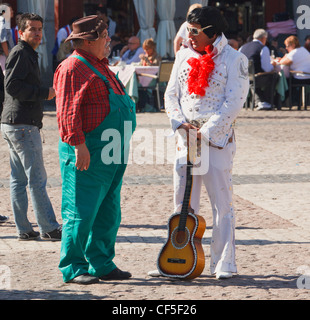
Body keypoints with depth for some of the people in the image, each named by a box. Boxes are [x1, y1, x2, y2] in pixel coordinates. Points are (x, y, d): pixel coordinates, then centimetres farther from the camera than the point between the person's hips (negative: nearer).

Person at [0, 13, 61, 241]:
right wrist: (44, 93, -15)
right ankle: (49, 229, -5)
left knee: (19, 179, 9)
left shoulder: (29, 54, 22)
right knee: (37, 179, -8)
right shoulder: (20, 53, -10)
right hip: (23, 126, -10)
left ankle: (24, 229, 12)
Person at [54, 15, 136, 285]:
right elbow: (68, 110, -19)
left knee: (108, 215, 13)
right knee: (81, 213, -6)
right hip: (88, 153, -10)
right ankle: (73, 268, 0)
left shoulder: (101, 67, 20)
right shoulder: (73, 68, -11)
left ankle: (102, 264, 20)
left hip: (111, 155, 10)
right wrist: (78, 144, -25)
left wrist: (121, 149, 26)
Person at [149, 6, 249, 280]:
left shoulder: (234, 59, -6)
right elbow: (171, 94, 12)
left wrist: (204, 132, -15)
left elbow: (233, 103, -11)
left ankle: (223, 264, 4)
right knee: (183, 204, 7)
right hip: (185, 138, 5)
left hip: (217, 139, -5)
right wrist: (180, 124, -5)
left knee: (222, 204, -2)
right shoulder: (184, 56, 11)